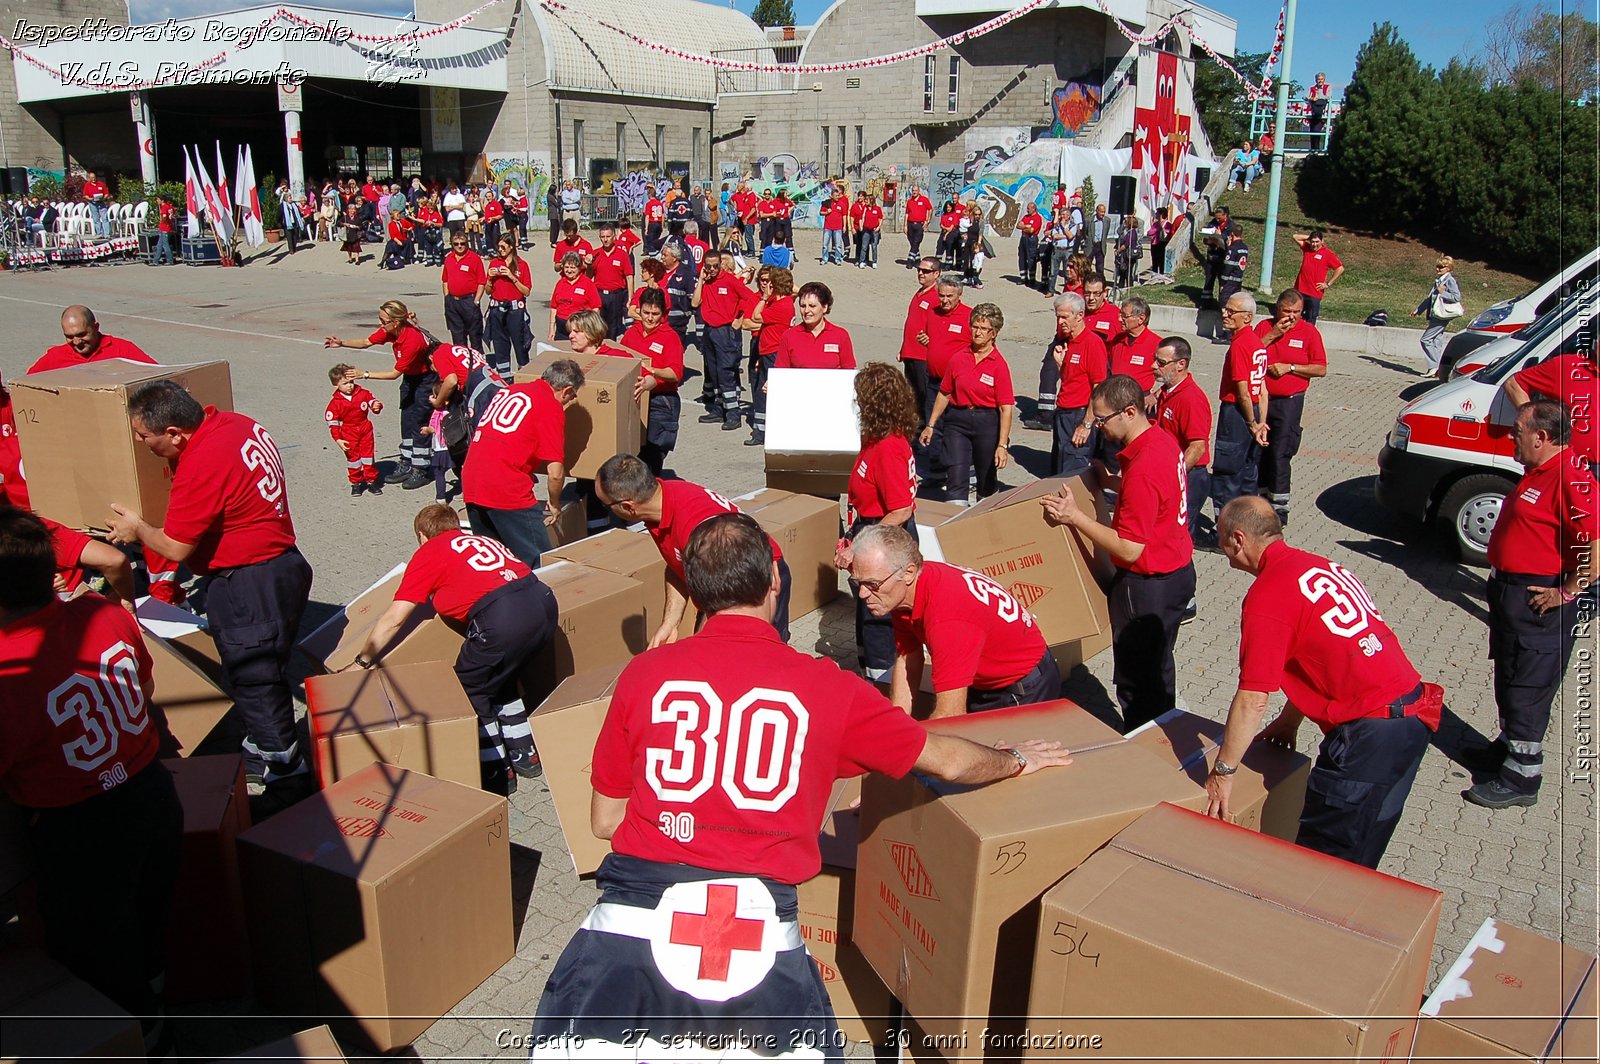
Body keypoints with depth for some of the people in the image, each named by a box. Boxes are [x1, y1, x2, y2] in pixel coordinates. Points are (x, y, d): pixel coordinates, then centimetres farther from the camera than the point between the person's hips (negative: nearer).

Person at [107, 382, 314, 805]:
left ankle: (286, 782, 11)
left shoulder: (201, 466, -25)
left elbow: (176, 547, -15)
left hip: (249, 584, -10)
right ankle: (261, 752, 39)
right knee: (264, 672, 22)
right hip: (283, 563, 10)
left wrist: (137, 528, 4)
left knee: (254, 680, 1)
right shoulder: (234, 423, 1)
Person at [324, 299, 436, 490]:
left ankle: (420, 471, 1)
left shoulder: (412, 340, -34)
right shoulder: (389, 330, -11)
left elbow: (395, 373, -27)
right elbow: (366, 342, 3)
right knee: (406, 419, 9)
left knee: (418, 422, -7)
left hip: (426, 377, -8)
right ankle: (406, 465, 18)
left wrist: (366, 374, -24)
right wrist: (342, 343, -12)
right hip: (410, 376, 8)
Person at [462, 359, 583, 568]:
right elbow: (555, 473, -8)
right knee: (538, 564, -1)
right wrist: (555, 506, 9)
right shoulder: (552, 408, -4)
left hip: (470, 487, 8)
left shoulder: (508, 390, 18)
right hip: (507, 491, -8)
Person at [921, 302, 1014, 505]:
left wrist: (1002, 445, -18)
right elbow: (944, 394, 12)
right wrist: (931, 425, 13)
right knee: (955, 480, -8)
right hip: (958, 421, 2)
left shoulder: (999, 365, -9)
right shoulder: (959, 359, 2)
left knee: (987, 481, 14)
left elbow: (1006, 408, -12)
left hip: (987, 422, -2)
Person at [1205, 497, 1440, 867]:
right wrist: (1288, 722, 29)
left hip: (1370, 732, -9)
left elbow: (1252, 701, -14)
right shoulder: (1320, 566, 13)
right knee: (1359, 856, 22)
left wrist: (1222, 773, -4)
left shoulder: (1266, 596, -14)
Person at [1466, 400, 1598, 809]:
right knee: (1508, 678, 23)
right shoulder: (1540, 471, 9)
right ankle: (1508, 748, 40)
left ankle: (1521, 777, 11)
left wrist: (1565, 594, -22)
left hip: (1540, 602, -10)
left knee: (1527, 688, 0)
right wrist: (1503, 585, 16)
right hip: (1511, 591, 10)